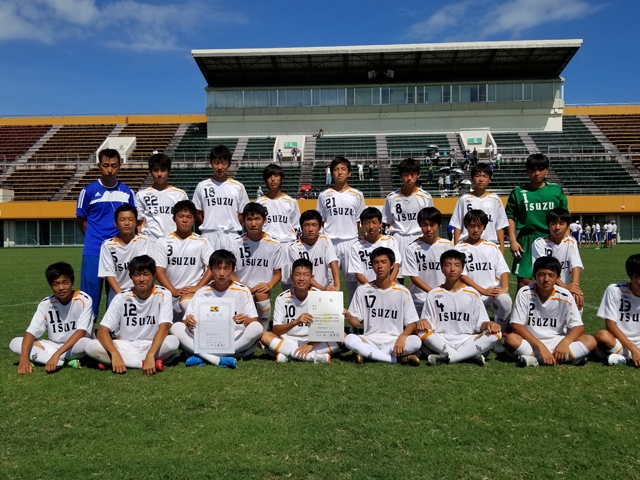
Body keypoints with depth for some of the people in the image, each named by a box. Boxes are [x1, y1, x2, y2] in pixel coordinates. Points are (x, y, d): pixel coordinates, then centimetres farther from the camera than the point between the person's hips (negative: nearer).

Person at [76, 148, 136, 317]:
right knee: (90, 295, 2)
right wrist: (95, 238, 6)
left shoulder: (127, 192, 4)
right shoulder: (89, 190, -2)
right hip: (93, 252, -2)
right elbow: (80, 219, 7)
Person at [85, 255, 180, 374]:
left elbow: (164, 328, -22)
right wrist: (115, 355, -32)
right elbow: (102, 331, -14)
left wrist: (150, 355, -37)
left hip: (152, 345, -2)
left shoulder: (163, 294, -12)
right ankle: (151, 363, -25)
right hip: (126, 347, 2)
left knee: (173, 342, -33)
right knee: (91, 347, -24)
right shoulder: (122, 298, -9)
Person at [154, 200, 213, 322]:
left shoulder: (201, 242, 5)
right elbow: (159, 270, 0)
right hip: (171, 294, 2)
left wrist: (197, 287, -14)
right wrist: (174, 291, -13)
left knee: (187, 301, -34)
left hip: (194, 292, -2)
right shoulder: (163, 242, 6)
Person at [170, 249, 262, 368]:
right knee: (176, 327, -19)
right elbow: (188, 322, 1)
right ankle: (219, 360, -35)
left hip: (236, 342, -1)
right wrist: (188, 322, -24)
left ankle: (203, 356, -28)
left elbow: (255, 322, -3)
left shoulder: (242, 291, 1)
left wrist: (246, 320, -27)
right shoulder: (201, 293, 6)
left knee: (257, 328, -30)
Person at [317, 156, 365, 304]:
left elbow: (360, 223, 6)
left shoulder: (357, 195, 5)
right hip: (329, 243, 0)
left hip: (351, 243, 0)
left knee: (353, 280, 4)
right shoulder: (324, 195, 5)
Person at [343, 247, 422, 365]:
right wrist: (349, 317, -21)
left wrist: (402, 337, -21)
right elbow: (357, 322, 3)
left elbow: (412, 323, 0)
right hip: (370, 340, 0)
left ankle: (368, 354, -21)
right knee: (349, 339, -32)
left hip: (394, 341, 0)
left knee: (415, 341, -31)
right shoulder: (362, 290, 3)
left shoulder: (402, 292, 1)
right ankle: (399, 358, -25)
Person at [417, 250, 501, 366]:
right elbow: (427, 322, 4)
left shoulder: (472, 294, 7)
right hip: (441, 342, -1)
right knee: (422, 332, -31)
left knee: (495, 334, -24)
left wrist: (488, 324, -17)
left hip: (467, 341, 1)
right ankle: (471, 355, -24)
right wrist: (423, 322, -19)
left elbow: (480, 323, 6)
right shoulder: (433, 295, 6)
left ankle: (447, 357, -25)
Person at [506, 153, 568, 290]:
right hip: (527, 241, -1)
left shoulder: (556, 190, 7)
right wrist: (512, 240, -4)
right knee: (524, 281, -2)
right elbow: (510, 216, 4)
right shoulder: (518, 192, 3)